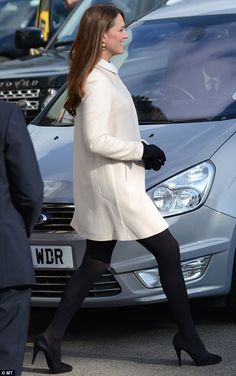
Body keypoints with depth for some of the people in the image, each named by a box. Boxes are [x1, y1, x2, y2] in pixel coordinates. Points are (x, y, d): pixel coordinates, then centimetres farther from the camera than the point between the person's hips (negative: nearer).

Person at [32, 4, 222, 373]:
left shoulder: (102, 77, 13)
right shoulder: (98, 82, -18)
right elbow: (96, 141, -23)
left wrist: (142, 152, 8)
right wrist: (142, 151, -14)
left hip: (106, 189, 10)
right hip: (114, 187, -10)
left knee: (94, 265, 12)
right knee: (168, 251, -2)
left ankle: (53, 337, 12)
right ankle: (188, 337, 5)